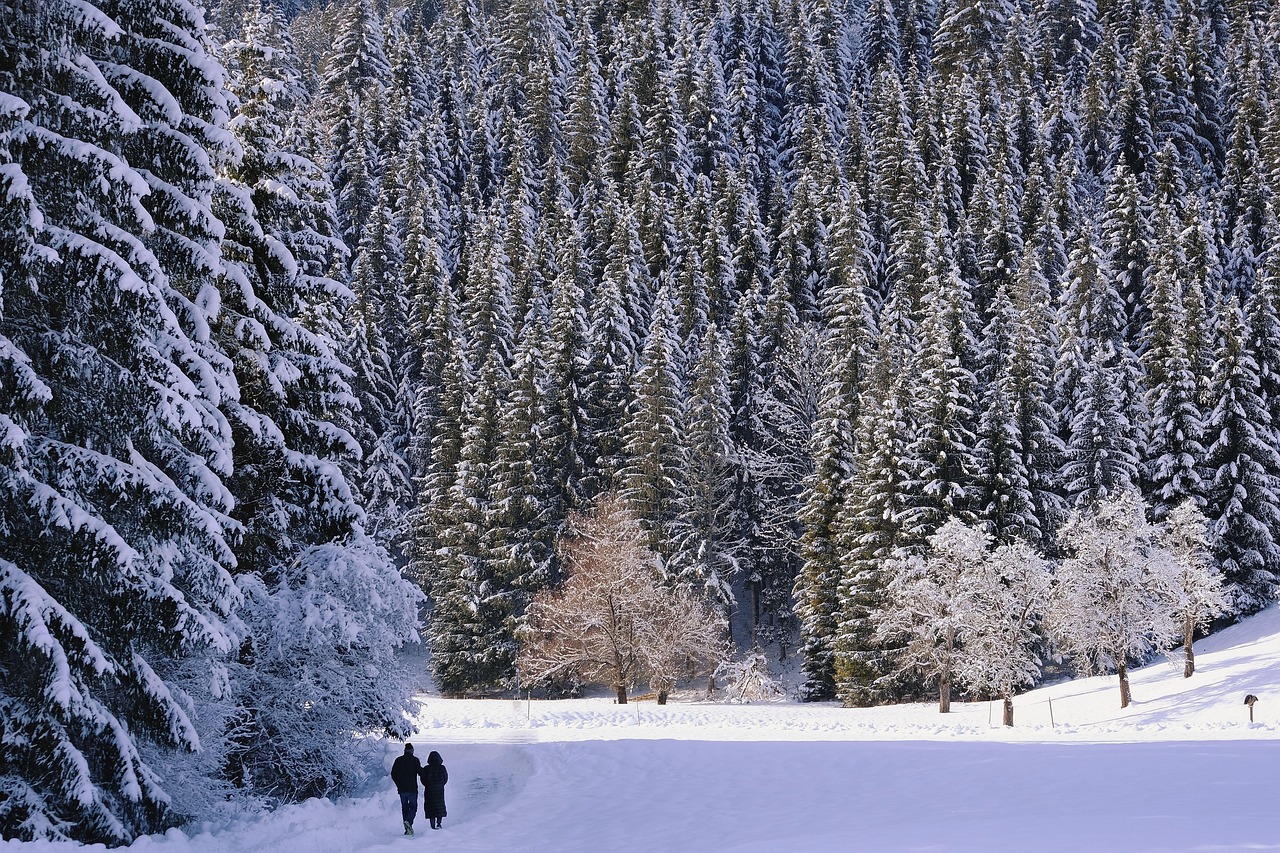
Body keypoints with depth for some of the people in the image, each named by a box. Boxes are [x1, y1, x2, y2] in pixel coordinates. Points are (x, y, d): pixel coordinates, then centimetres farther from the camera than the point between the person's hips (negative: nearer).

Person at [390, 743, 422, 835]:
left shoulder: (398, 760, 5)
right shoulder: (415, 760, -4)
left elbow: (393, 774, 5)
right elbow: (420, 772, -11)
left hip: (402, 789, 3)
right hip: (412, 788, -3)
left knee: (404, 808, 10)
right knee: (413, 807, 4)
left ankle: (407, 829, 7)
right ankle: (409, 821, -23)